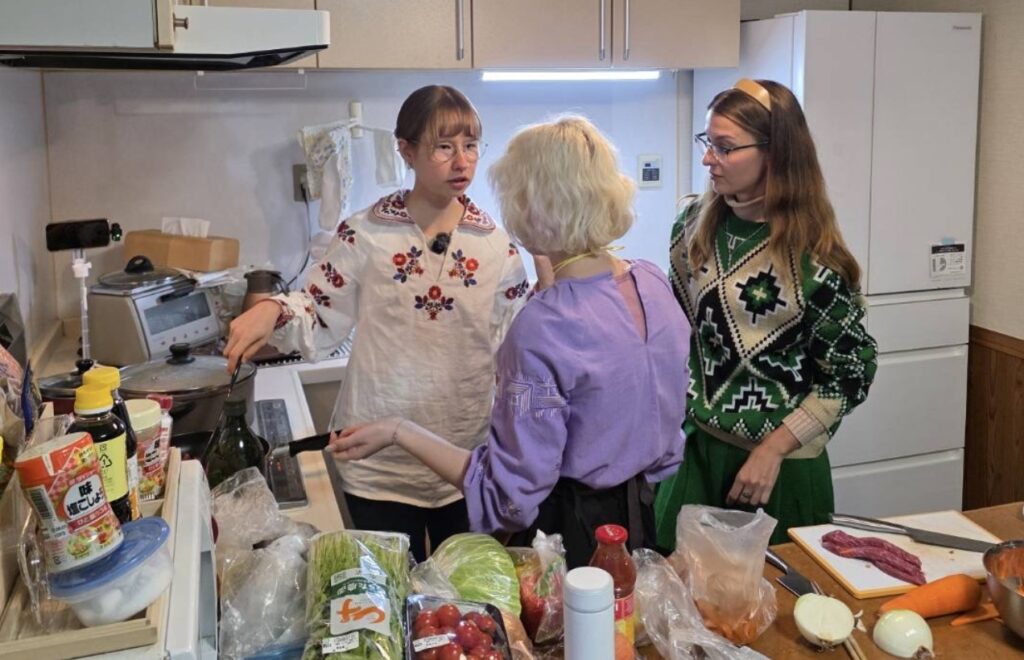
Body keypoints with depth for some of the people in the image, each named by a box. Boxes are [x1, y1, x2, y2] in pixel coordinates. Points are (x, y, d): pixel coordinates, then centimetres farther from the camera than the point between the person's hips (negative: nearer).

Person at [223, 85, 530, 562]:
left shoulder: (497, 246, -1)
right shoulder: (365, 234, -6)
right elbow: (321, 325, -2)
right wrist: (273, 311, -20)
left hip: (468, 468, 2)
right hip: (379, 466, -2)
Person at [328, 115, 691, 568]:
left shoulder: (543, 328, -28)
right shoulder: (655, 284, -5)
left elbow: (510, 493, -23)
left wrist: (399, 433, -18)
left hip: (568, 533, -6)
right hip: (642, 520, 7)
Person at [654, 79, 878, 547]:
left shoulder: (812, 258, -17)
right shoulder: (694, 224, -1)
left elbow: (851, 376, -11)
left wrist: (773, 449, -15)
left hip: (779, 466, -4)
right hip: (693, 450, 5)